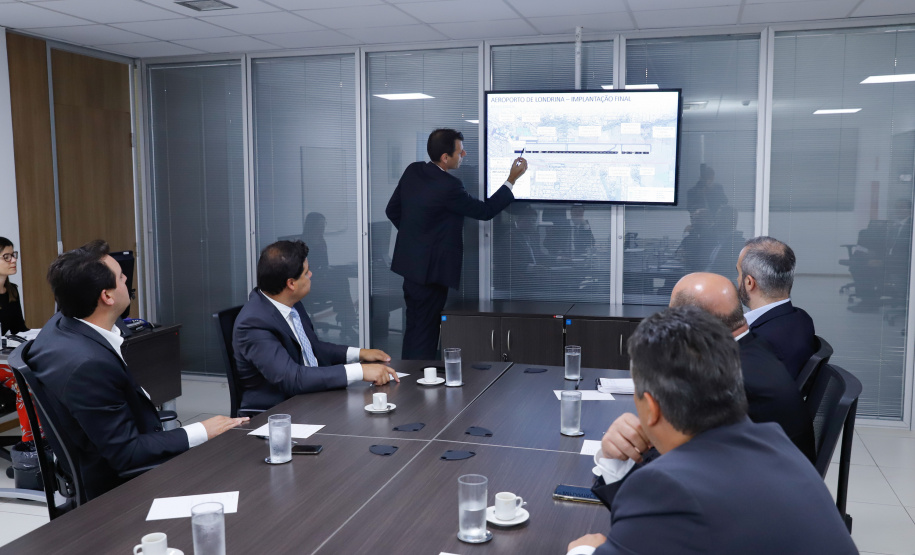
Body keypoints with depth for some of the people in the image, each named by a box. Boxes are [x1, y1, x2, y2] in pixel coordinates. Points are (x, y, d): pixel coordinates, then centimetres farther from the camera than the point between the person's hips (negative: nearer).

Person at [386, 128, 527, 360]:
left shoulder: (412, 171, 1)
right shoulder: (448, 186, -22)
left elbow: (392, 210, 10)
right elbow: (485, 211, -11)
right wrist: (512, 180, -4)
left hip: (409, 263, 9)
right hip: (431, 269, -8)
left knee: (413, 329, 18)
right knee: (425, 334, 1)